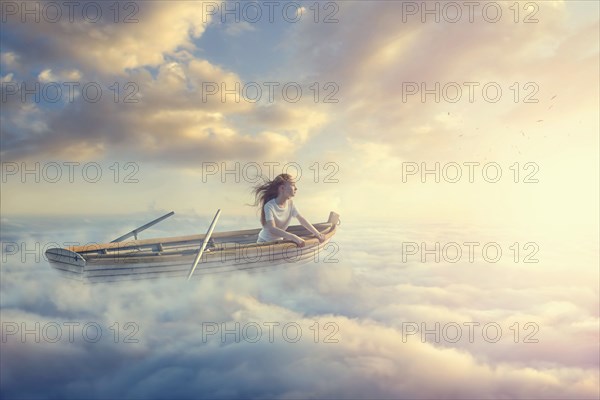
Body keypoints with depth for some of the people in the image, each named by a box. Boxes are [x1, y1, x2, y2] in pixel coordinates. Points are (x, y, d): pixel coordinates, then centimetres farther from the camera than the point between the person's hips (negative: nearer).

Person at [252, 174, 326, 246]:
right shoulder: (269, 206, -28)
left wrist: (317, 233, -17)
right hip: (265, 242, -6)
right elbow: (272, 229, -39)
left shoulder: (290, 203, -8)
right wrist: (293, 237, -48)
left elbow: (301, 219, -7)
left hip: (279, 241, 6)